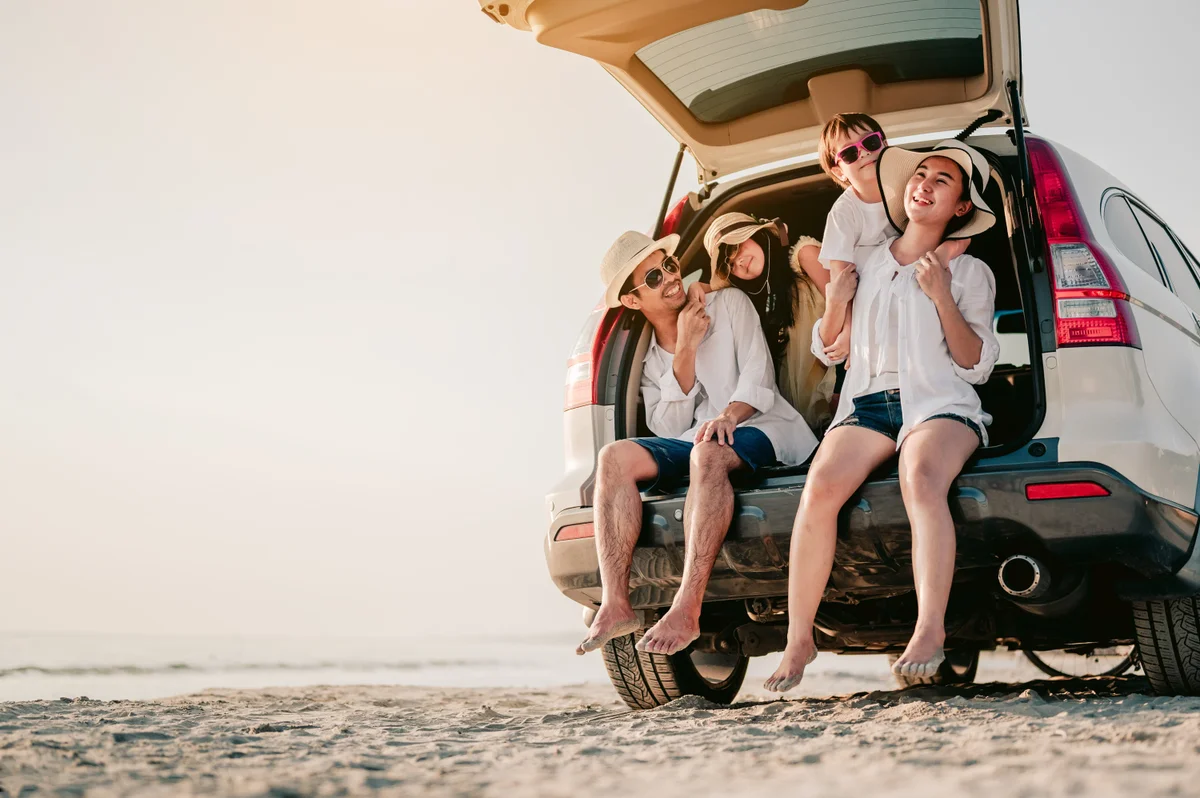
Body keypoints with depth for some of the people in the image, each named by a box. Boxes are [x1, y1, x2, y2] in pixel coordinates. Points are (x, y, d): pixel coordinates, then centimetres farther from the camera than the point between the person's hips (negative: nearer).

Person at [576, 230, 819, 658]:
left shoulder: (730, 304, 11)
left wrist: (729, 415, -23)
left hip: (761, 429, -4)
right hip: (695, 442, 4)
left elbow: (759, 376, -2)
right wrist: (685, 349, -3)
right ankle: (615, 604, -32)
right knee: (616, 456, -23)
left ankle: (686, 611, -46)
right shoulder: (650, 360, 18)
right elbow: (669, 429, 3)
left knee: (708, 453, -39)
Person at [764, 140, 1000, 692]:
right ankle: (798, 640, -24)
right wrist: (835, 302, 3)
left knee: (921, 479, -38)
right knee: (820, 488, -29)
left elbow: (976, 366, 4)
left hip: (940, 404, -2)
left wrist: (942, 299, -8)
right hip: (867, 403, 2)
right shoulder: (862, 263, 21)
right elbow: (826, 350, 24)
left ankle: (930, 630, -44)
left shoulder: (970, 273, 14)